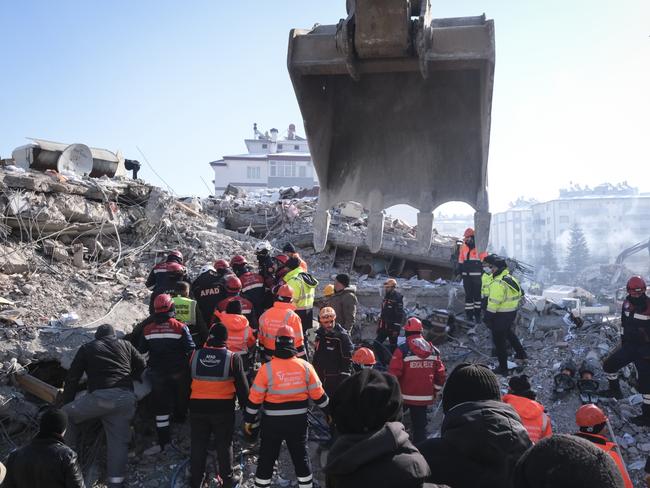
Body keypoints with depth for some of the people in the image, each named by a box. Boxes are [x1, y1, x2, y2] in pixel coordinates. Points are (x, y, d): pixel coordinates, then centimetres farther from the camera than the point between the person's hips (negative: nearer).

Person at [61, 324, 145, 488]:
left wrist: (65, 403, 23)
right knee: (119, 441, 6)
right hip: (126, 399, 3)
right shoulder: (125, 345, 20)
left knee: (65, 415, 19)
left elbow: (72, 378, 16)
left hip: (100, 397, -3)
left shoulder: (86, 348, 17)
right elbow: (142, 367, 21)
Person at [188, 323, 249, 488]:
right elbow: (242, 386, -4)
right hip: (224, 408, -2)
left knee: (198, 444, 14)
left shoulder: (194, 356, -5)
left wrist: (186, 403, 23)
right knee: (224, 444, 12)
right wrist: (246, 405, 6)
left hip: (197, 407, 2)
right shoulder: (233, 358, -11)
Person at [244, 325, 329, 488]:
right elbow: (318, 394, -1)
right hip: (298, 421, 2)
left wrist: (249, 420, 3)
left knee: (266, 459, 13)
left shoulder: (266, 368, -14)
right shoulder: (305, 366, -7)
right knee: (301, 457, 18)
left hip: (273, 422, -2)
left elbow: (255, 398, -10)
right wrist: (329, 412, 14)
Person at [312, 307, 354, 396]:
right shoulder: (320, 334, 7)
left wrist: (344, 378, -17)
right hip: (320, 377, 7)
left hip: (335, 379, -7)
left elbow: (347, 359, -15)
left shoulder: (342, 336, -15)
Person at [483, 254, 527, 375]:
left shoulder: (498, 283, -26)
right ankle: (521, 355, 45)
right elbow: (520, 293, 16)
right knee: (508, 332, 33)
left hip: (501, 315, -9)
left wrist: (488, 318, -18)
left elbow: (493, 303, -26)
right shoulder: (510, 278, 3)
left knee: (499, 340, 4)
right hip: (512, 312, 9)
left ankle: (503, 368, 12)